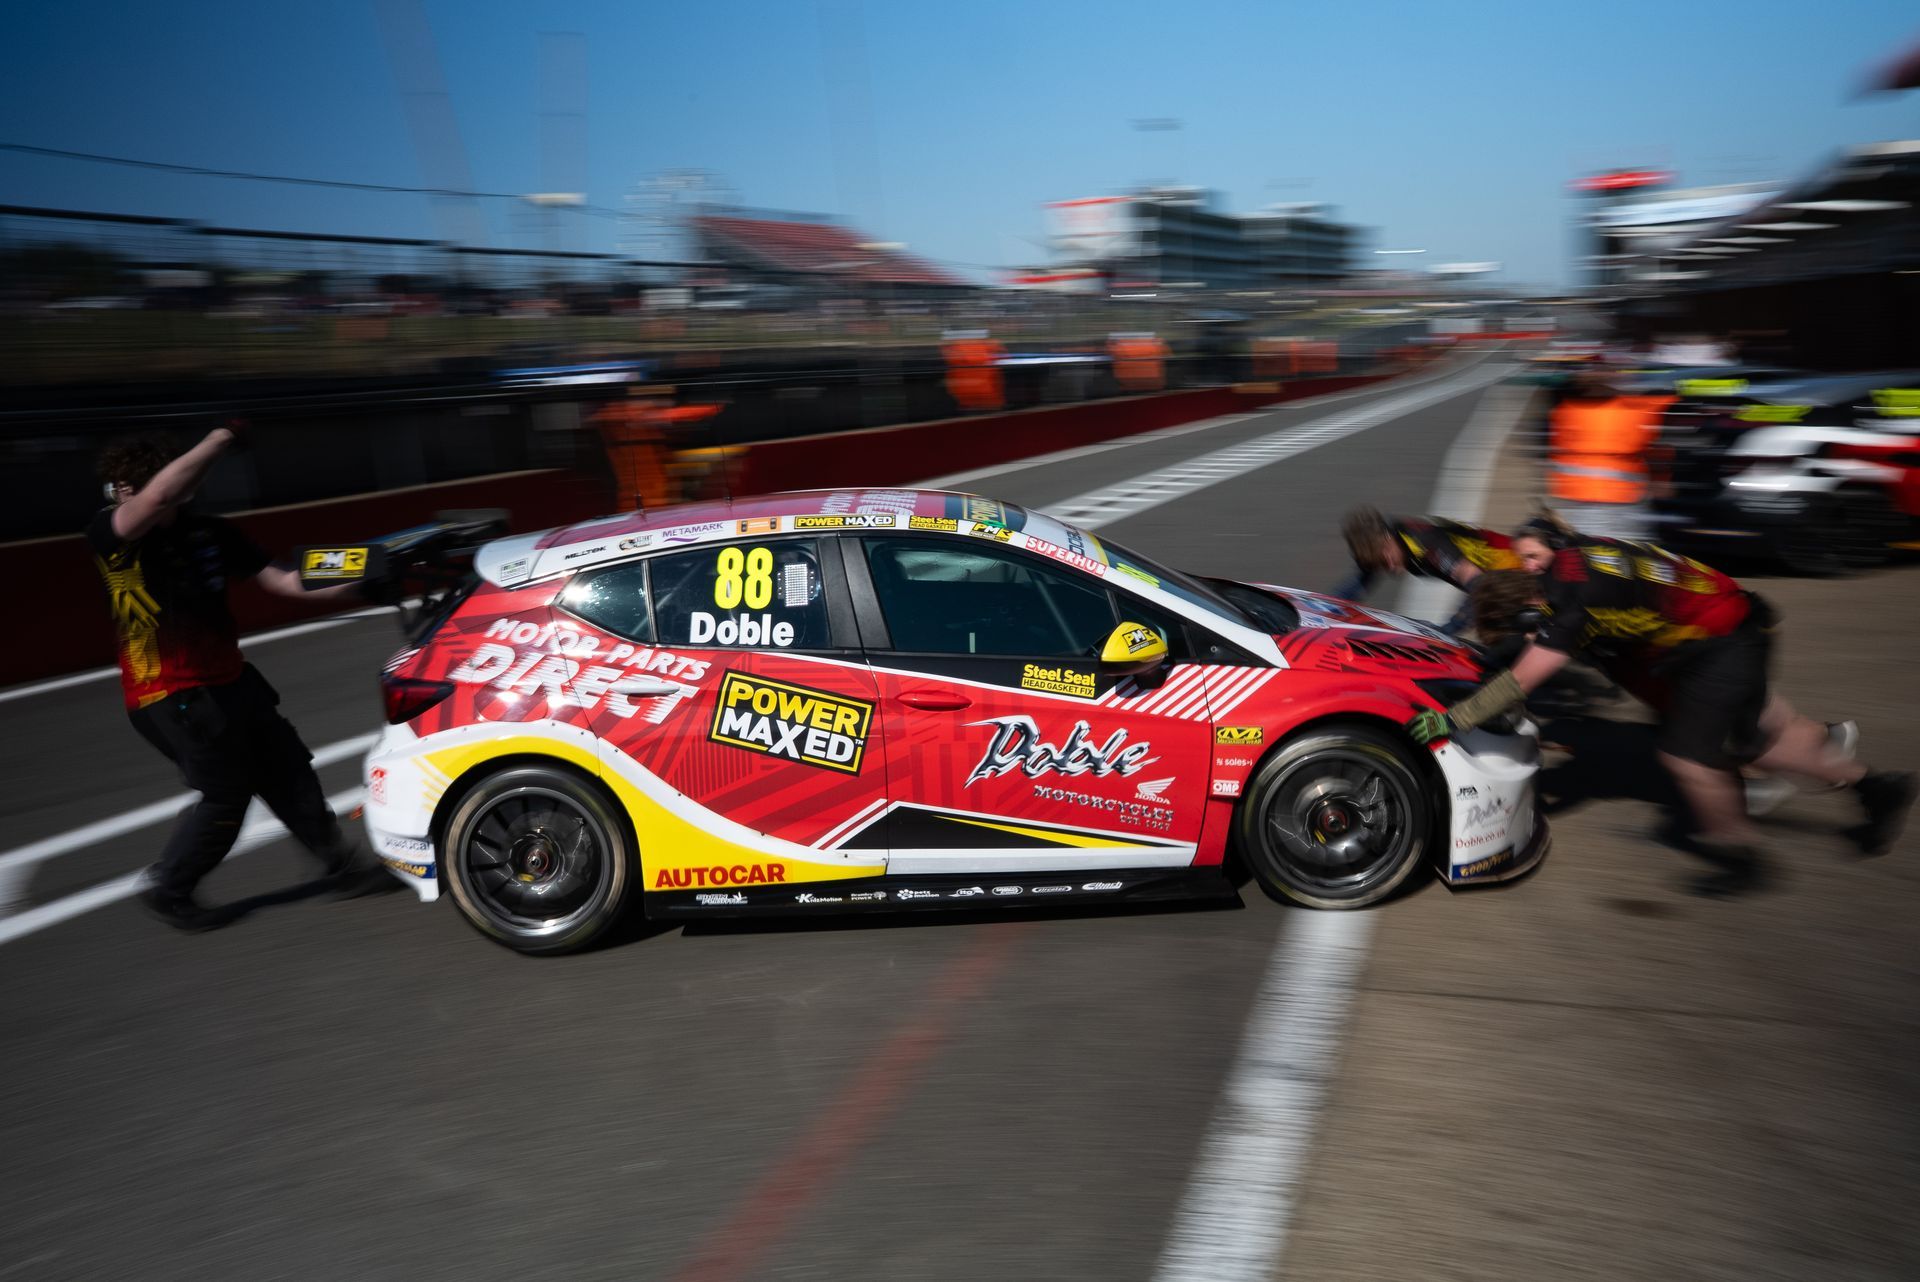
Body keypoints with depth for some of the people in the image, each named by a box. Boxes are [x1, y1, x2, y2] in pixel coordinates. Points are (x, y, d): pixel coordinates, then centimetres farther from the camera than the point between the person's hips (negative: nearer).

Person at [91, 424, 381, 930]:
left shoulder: (210, 532, 1)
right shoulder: (108, 533, -16)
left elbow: (279, 579, 0)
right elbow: (159, 495, -37)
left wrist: (344, 584, -12)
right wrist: (216, 442, -29)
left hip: (229, 679, 7)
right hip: (170, 695, -6)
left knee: (287, 767, 11)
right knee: (225, 796, -2)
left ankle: (340, 865, 24)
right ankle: (167, 889, 21)